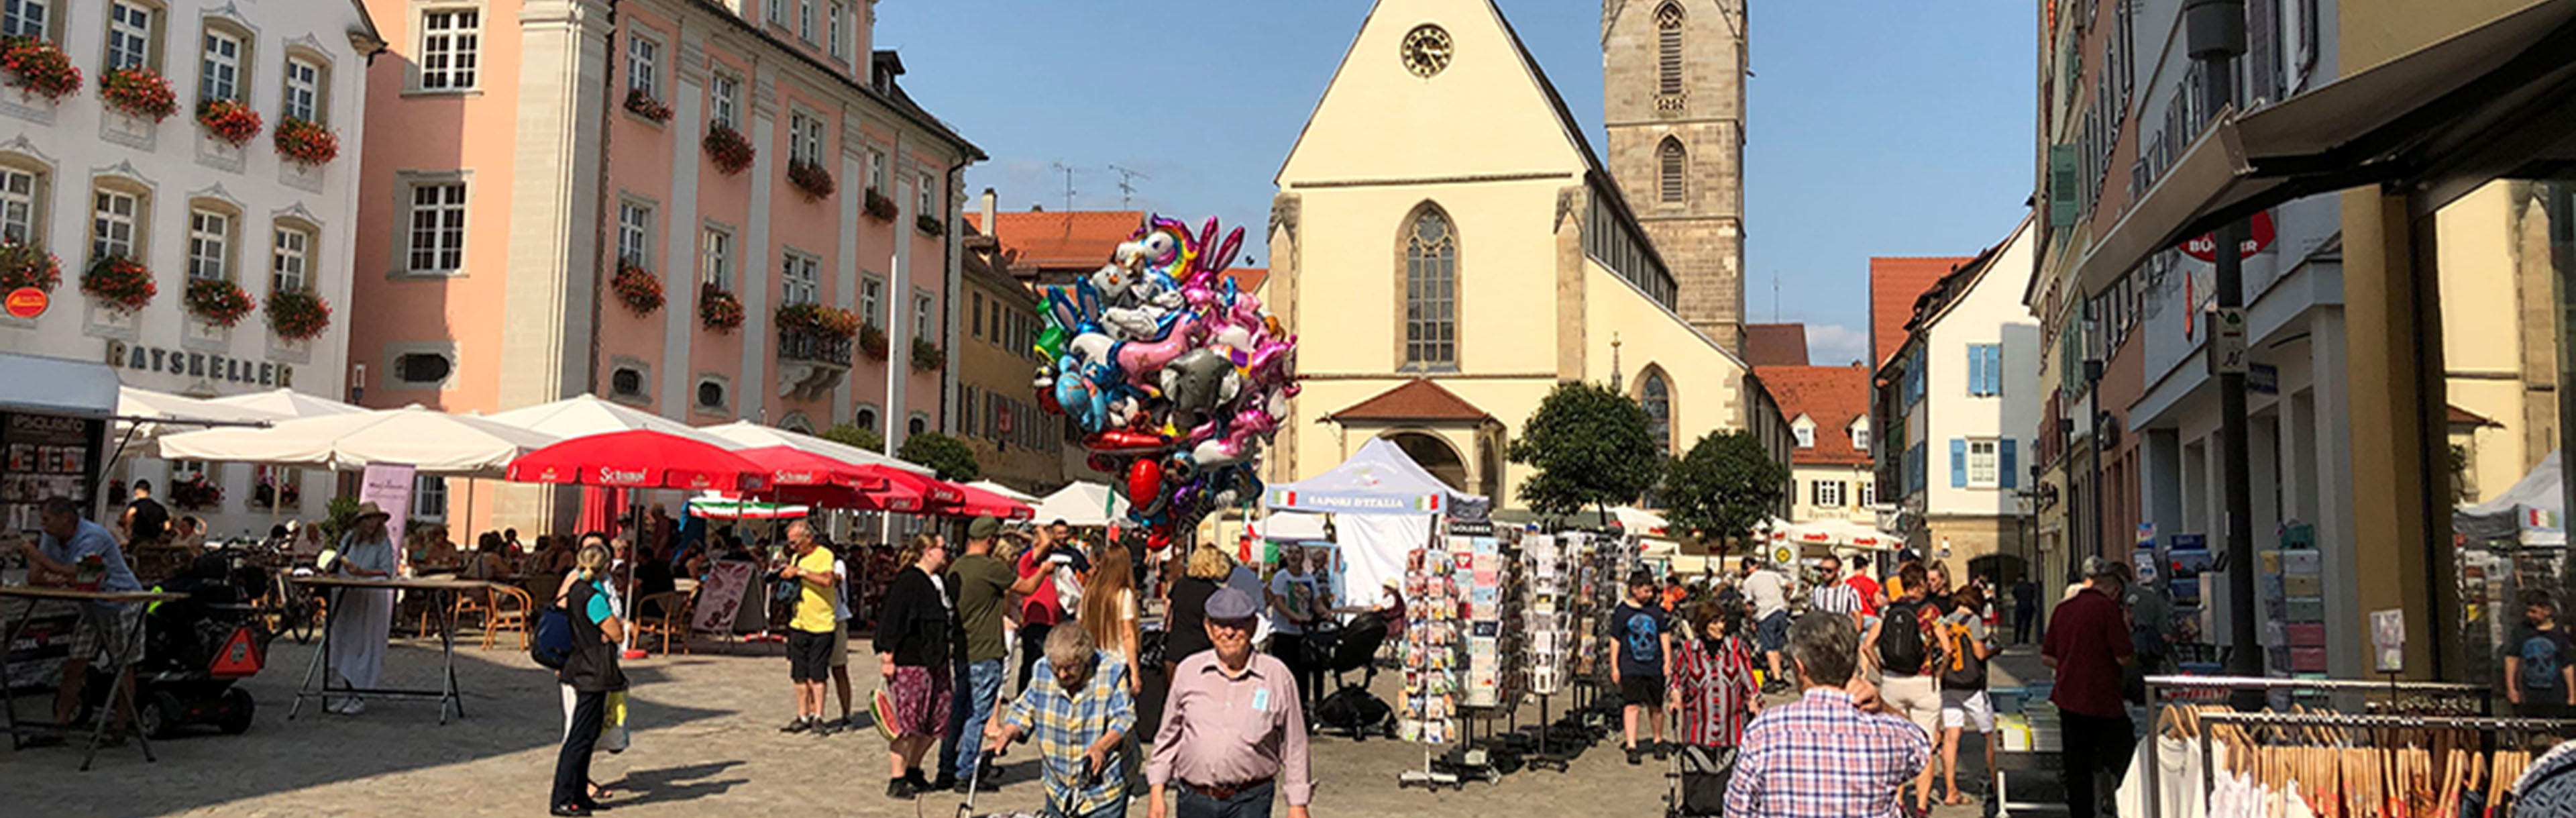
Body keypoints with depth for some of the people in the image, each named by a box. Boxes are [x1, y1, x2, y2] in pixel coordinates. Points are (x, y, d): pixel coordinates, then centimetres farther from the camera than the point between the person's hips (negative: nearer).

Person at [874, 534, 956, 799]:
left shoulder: (939, 582, 14)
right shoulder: (908, 581, -13)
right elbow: (893, 620, -16)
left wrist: (945, 654, 22)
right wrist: (887, 657, -17)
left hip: (935, 661, 9)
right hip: (909, 662, -9)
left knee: (937, 720, 10)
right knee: (907, 723, -5)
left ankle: (913, 770, 26)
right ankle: (897, 781, 4)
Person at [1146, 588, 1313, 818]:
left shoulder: (1276, 675, -1)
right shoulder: (1189, 670, 5)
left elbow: (1294, 745, 4)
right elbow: (1168, 736, 13)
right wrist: (1157, 791, 8)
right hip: (1194, 799, 3)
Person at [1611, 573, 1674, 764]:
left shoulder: (1656, 610, 8)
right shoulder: (1621, 612, -1)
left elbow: (1665, 636, 13)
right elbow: (1615, 640, 2)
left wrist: (1668, 661, 6)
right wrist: (1614, 667, -1)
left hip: (1654, 667, 3)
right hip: (1631, 668, -3)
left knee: (1656, 706, 12)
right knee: (1632, 706, -10)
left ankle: (1658, 741, 30)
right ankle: (1631, 747, -9)